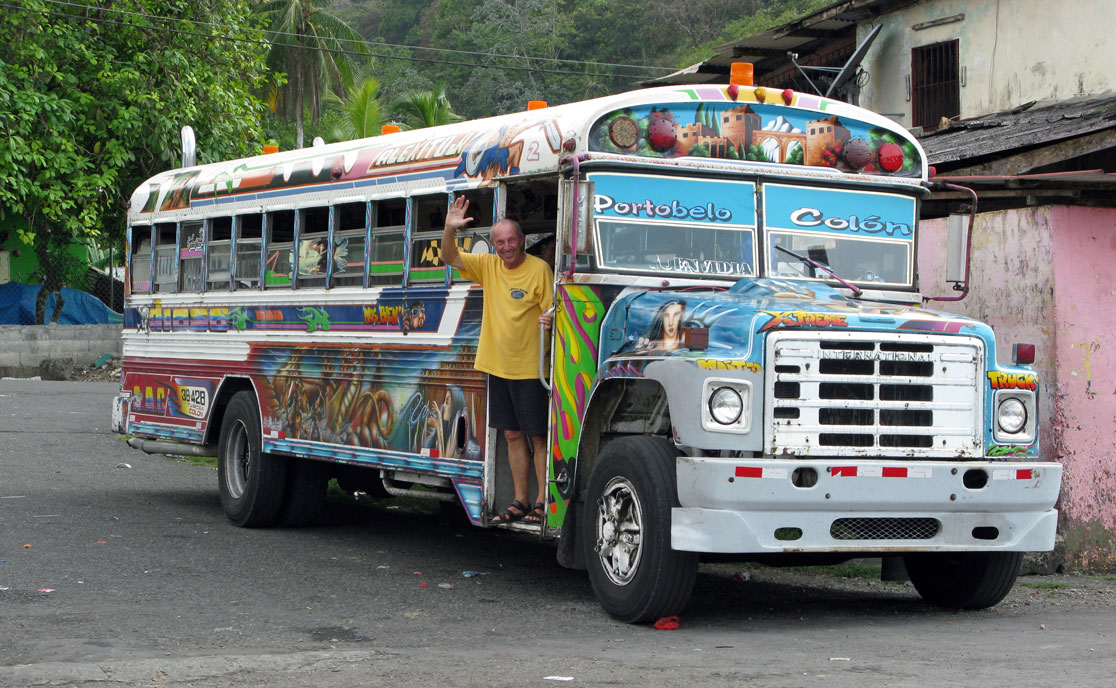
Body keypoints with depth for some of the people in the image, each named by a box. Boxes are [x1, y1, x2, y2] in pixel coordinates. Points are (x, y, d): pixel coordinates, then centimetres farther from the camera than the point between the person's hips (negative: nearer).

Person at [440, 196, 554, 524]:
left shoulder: (539, 269, -9)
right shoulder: (488, 266, 7)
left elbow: (550, 312, -6)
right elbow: (450, 258, 4)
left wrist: (550, 319, -29)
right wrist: (450, 229, -13)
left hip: (530, 368, -6)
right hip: (498, 367, 6)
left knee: (538, 436, -3)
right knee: (513, 435, 11)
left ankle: (542, 502, 1)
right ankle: (520, 502, 17)